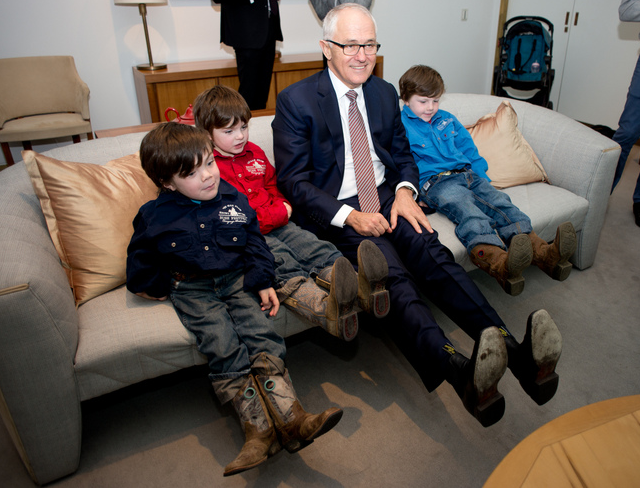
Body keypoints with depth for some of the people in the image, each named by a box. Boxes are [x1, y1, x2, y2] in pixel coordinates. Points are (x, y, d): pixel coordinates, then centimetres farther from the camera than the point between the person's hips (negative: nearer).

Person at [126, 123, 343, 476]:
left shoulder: (232, 199, 7)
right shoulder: (154, 216, 1)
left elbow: (255, 243, 10)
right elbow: (139, 264, 13)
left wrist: (263, 282, 1)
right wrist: (160, 287, 3)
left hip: (237, 280, 2)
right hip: (192, 290, -2)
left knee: (261, 333, -21)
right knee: (223, 346, -23)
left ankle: (289, 419, -25)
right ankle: (260, 430, -23)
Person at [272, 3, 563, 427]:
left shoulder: (385, 93, 14)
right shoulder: (296, 100, -3)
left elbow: (403, 154, 21)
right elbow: (293, 180, -8)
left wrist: (405, 190, -4)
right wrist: (349, 215, -21)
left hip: (385, 197, 5)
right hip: (334, 210, -4)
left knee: (433, 254, -25)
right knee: (392, 275, -31)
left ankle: (515, 352, -37)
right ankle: (460, 370, -50)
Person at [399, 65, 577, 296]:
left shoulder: (448, 120, 25)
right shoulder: (400, 126, 5)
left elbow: (469, 151, 28)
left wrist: (483, 179, 16)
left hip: (467, 175, 7)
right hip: (434, 182, -7)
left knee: (499, 200, -20)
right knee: (467, 209, -35)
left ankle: (542, 253, -39)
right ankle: (500, 264, -61)